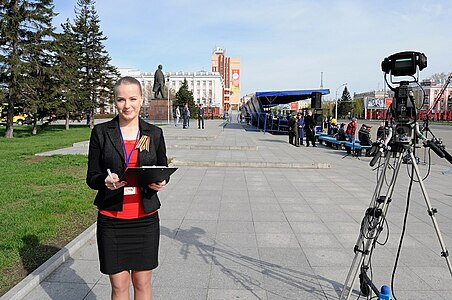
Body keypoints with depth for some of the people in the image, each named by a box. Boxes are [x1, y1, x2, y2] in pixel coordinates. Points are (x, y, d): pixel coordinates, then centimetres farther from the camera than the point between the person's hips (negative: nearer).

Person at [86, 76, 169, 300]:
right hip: (111, 218, -1)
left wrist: (160, 182, -11)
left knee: (142, 282, 12)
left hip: (145, 218, 1)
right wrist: (106, 181, -20)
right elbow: (91, 177, 2)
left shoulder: (154, 133, 3)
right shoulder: (101, 132, 0)